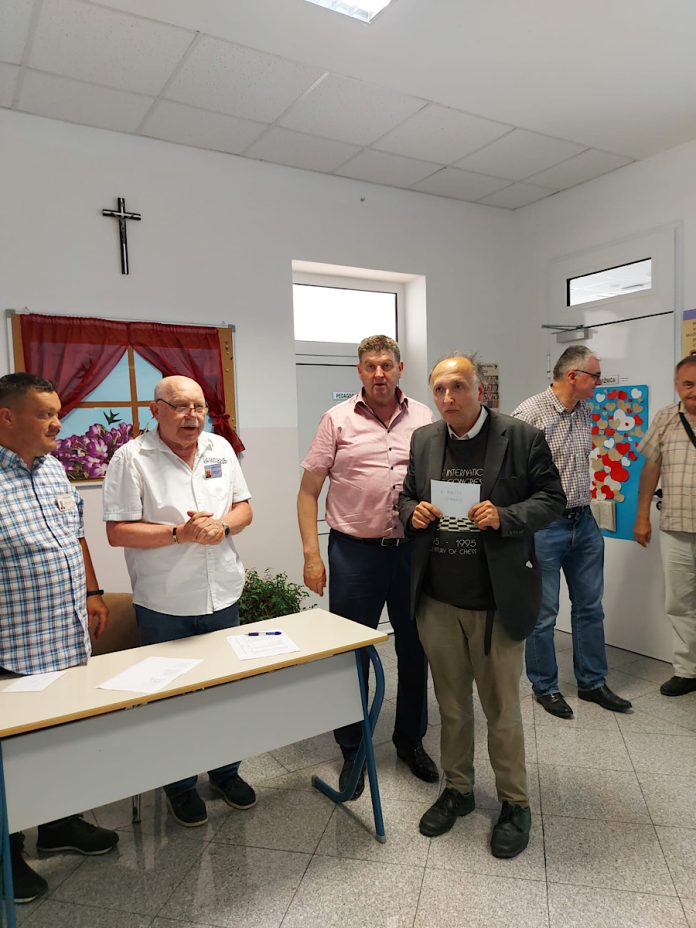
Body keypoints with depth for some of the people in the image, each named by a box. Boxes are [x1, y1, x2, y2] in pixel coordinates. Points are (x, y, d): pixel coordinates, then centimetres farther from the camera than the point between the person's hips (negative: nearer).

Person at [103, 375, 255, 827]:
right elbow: (118, 531, -14)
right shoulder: (132, 457, -11)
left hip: (223, 597, 4)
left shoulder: (220, 448, 3)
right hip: (164, 606, -4)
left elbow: (244, 508, 7)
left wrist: (222, 526, -14)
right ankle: (180, 784, 34)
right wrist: (180, 533, -23)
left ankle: (226, 770, 40)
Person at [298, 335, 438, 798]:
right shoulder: (338, 419, -2)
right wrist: (312, 555, -6)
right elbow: (308, 491, -1)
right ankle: (352, 751, 29)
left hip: (413, 550, 3)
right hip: (355, 552, -2)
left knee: (414, 650, 15)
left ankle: (411, 740, 37)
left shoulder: (423, 418, 4)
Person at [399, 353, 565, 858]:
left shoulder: (522, 437, -7)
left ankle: (515, 802, 33)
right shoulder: (423, 439, 5)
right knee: (451, 703, 19)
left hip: (496, 599, -4)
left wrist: (505, 517, -21)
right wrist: (412, 512, -7)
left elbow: (552, 498, -5)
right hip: (438, 599, 4)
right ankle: (457, 789, 39)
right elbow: (408, 496, 15)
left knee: (502, 707, 11)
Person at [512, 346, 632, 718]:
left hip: (584, 523, 8)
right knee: (543, 613, 6)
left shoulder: (584, 413, 9)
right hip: (546, 527, -7)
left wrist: (585, 510, 16)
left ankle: (592, 682, 33)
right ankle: (545, 687, 25)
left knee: (590, 607, 16)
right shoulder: (530, 413, -15)